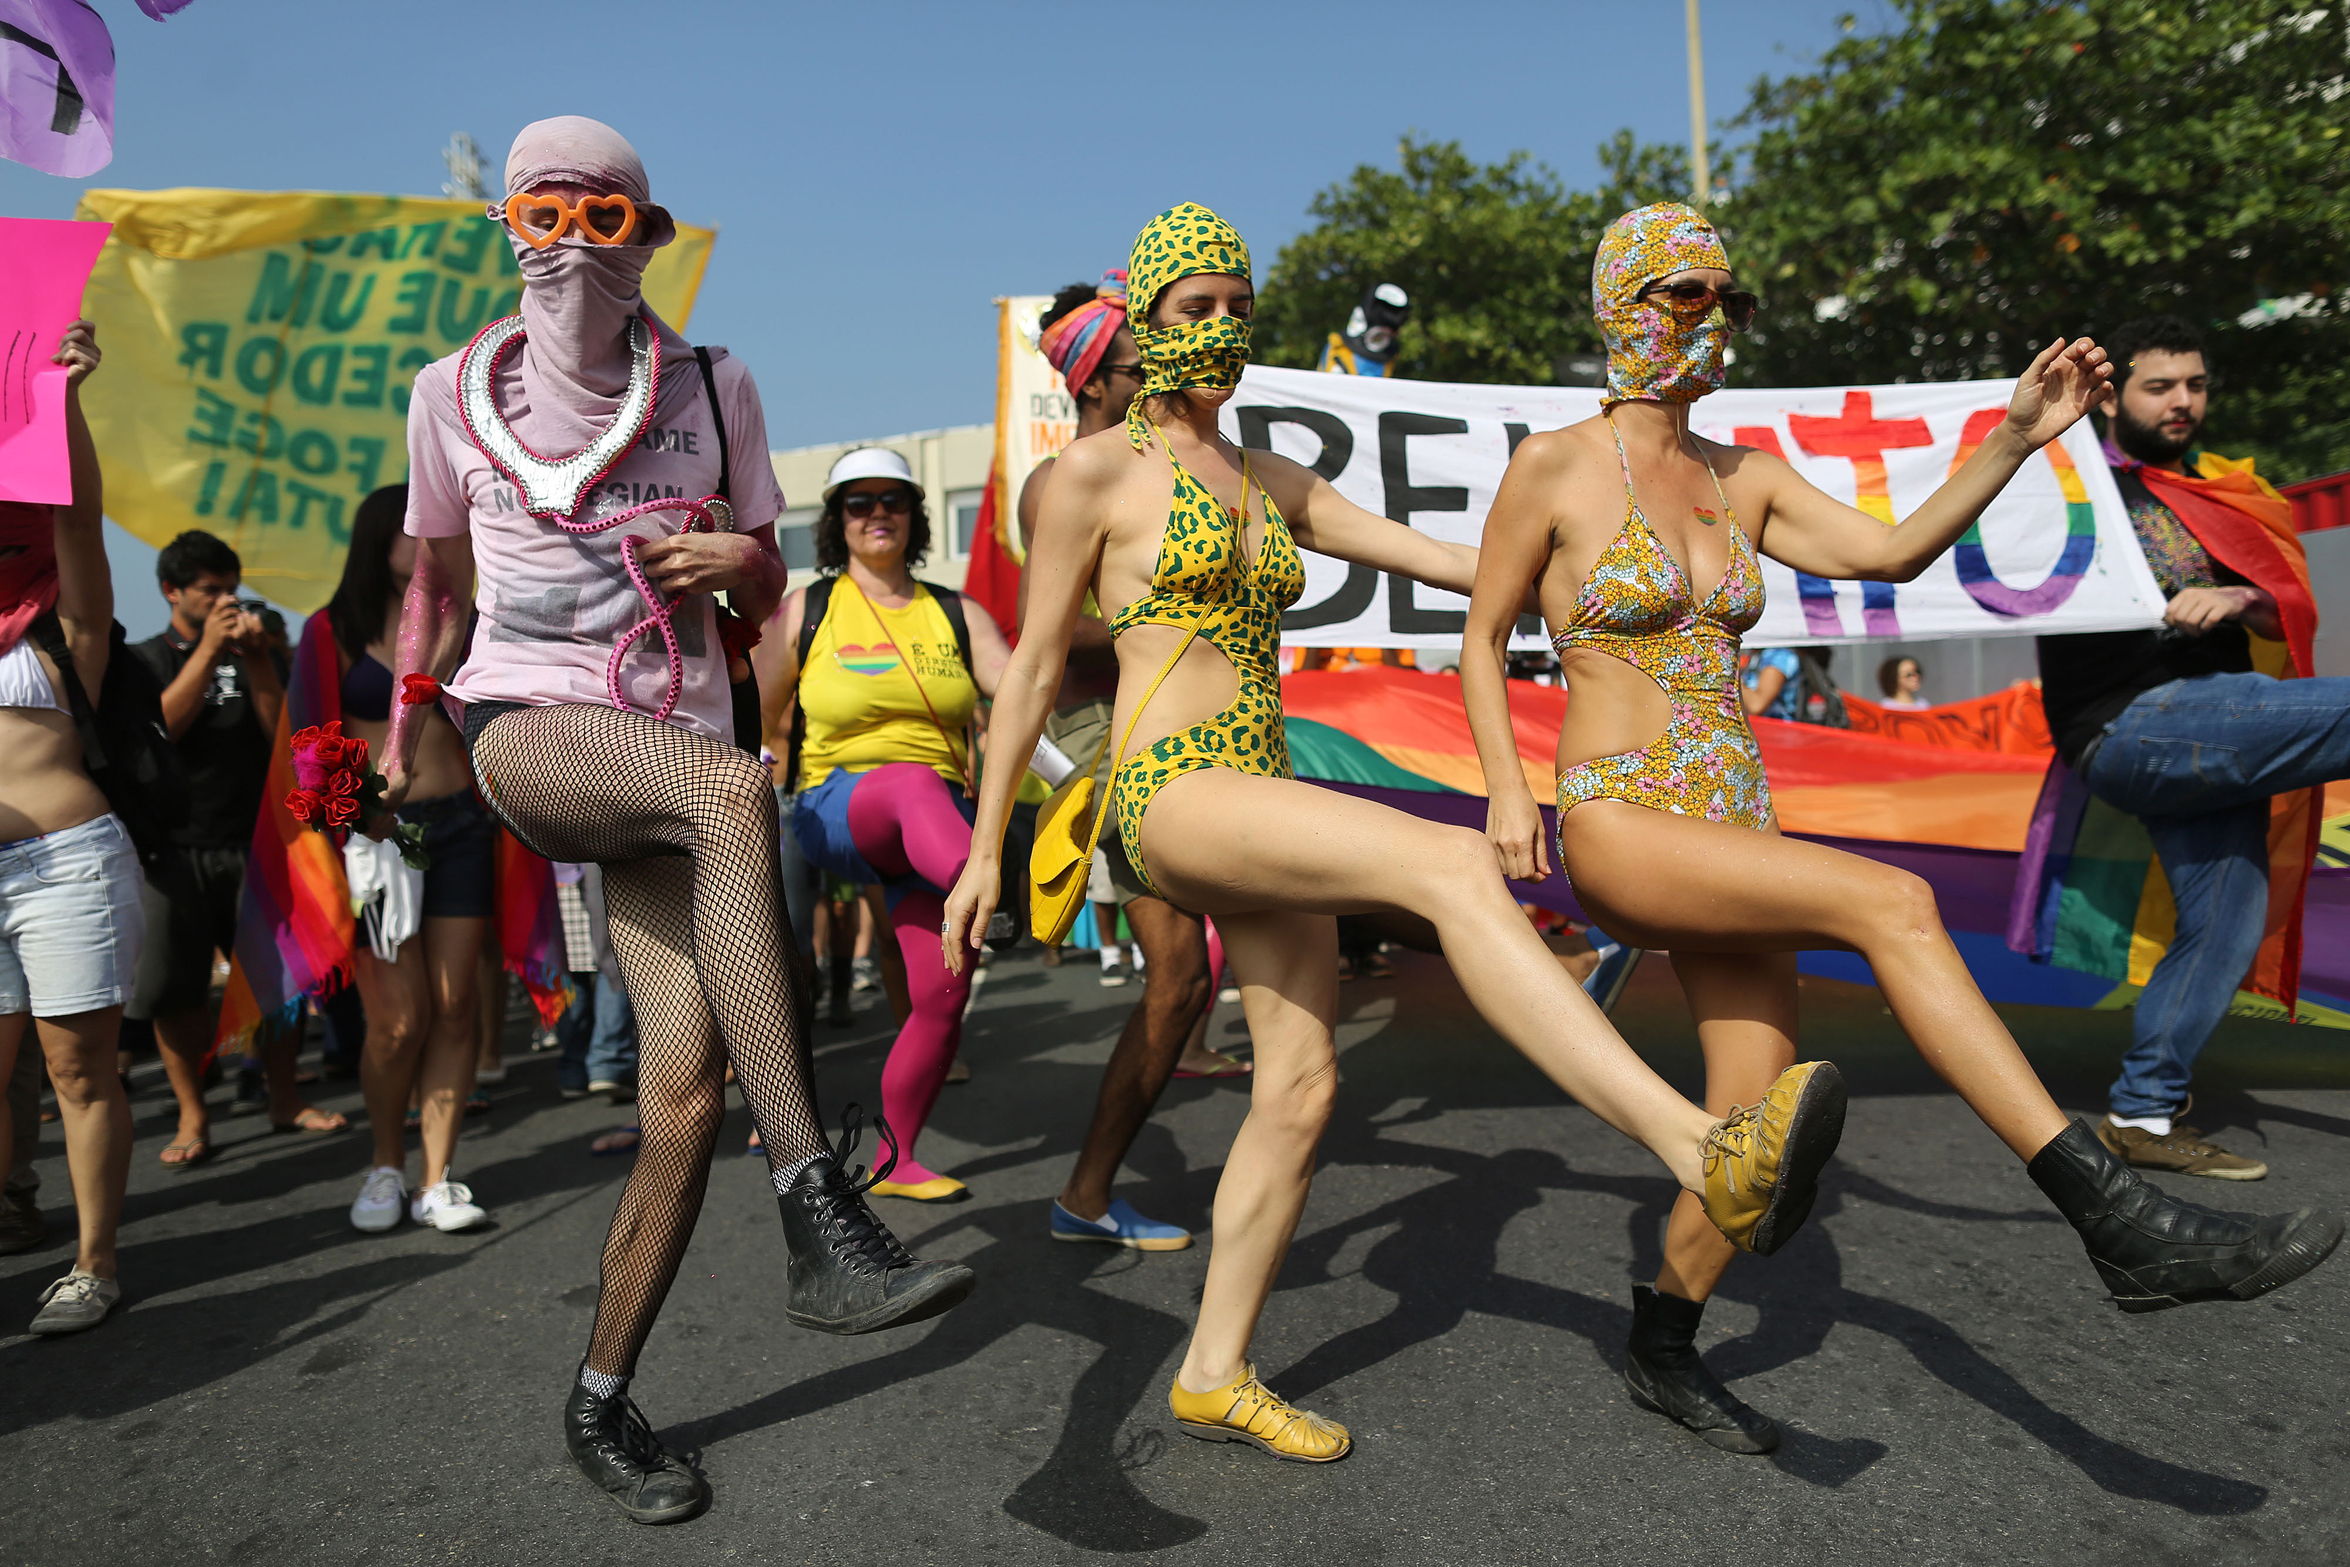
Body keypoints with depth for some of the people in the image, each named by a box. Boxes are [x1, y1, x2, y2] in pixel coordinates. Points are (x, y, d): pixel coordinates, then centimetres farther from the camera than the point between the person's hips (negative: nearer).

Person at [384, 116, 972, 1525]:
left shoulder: (714, 388, 9)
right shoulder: (455, 392, 7)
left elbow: (769, 588, 14)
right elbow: (437, 581, 20)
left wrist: (734, 559, -8)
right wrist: (405, 731, 20)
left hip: (674, 750, 2)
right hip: (525, 731, -2)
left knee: (691, 1089, -9)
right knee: (733, 788, -38)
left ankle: (603, 1400, 13)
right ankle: (819, 1219, -41)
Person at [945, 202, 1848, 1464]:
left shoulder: (1271, 482, 18)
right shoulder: (1095, 471, 1)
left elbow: (1444, 559, 17)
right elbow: (1033, 666, 1)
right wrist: (984, 850, 2)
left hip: (1262, 804, 8)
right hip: (1170, 793, -7)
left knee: (1299, 1090, 4)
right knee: (1450, 865, -29)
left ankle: (1214, 1376, 19)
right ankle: (1707, 1155, -38)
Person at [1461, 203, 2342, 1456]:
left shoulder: (1743, 480, 13)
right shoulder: (1553, 465, -1)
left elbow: (1893, 552, 3)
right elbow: (1482, 636, 2)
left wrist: (2015, 439, -9)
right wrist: (1505, 786, -8)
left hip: (1732, 828, 6)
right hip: (1618, 824, -6)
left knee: (1757, 1120, 4)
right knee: (1889, 902, -26)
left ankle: (1660, 1349, 27)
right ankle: (2120, 1225, -22)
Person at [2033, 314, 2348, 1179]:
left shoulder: (2224, 497, 23)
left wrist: (2238, 599, -10)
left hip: (2210, 736, 6)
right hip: (2131, 727, -6)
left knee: (2225, 920, 2)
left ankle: (2141, 1113, 9)